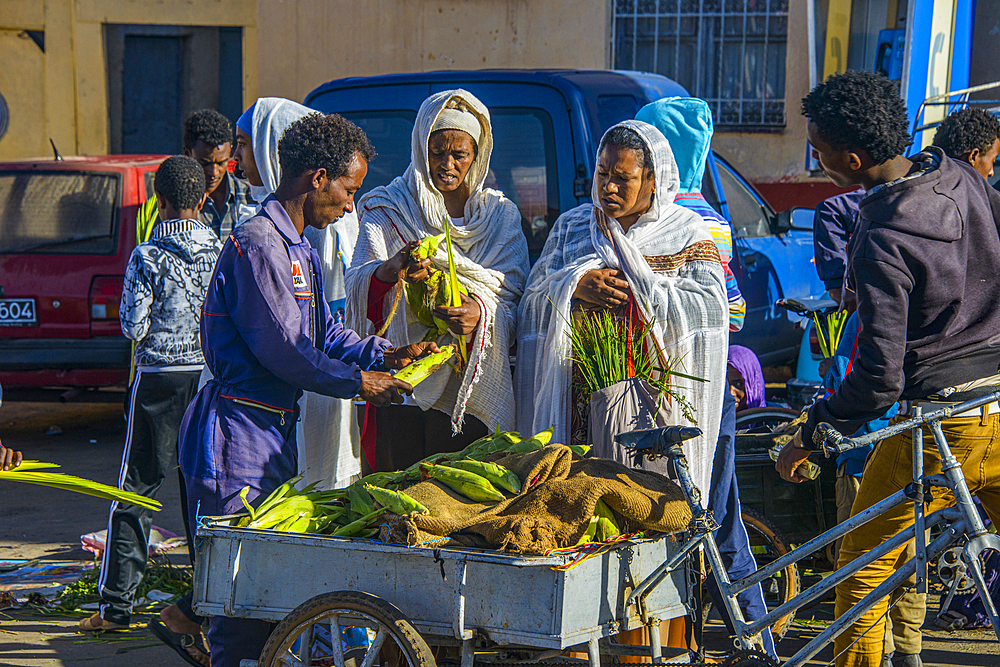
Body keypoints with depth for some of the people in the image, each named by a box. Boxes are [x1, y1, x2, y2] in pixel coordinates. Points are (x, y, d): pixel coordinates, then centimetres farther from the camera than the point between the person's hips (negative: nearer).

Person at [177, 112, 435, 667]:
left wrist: (385, 355, 7)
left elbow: (323, 333, 22)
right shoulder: (257, 244, -16)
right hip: (237, 439, -10)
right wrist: (358, 382, -8)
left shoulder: (298, 249, 18)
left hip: (276, 434, 10)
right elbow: (281, 350, -18)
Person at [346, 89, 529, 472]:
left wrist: (481, 314, -20)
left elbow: (512, 301, 3)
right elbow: (355, 283, -7)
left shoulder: (501, 216, 12)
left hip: (472, 389, 1)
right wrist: (390, 271, -30)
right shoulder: (388, 210, 7)